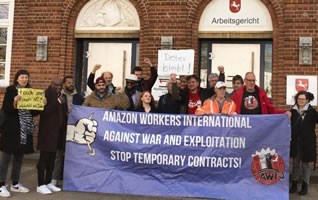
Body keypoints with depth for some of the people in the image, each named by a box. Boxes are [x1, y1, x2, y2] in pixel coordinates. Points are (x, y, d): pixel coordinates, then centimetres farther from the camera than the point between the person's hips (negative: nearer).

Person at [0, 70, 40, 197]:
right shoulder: (10, 90, -3)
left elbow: (33, 112, 12)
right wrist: (15, 101, -25)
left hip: (25, 129, 5)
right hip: (11, 128, -5)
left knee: (19, 157, 11)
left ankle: (15, 184, 21)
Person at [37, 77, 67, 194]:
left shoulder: (60, 95, 13)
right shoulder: (46, 94, -10)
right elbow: (44, 111, -21)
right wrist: (57, 102, -24)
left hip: (57, 131, 8)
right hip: (47, 131, -7)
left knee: (52, 158, 12)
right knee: (44, 158, -3)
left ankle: (48, 182, 21)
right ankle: (40, 185, 3)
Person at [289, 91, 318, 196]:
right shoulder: (293, 111, 3)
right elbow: (289, 125, 7)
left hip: (307, 142, -3)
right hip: (295, 142, 3)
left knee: (305, 163, 7)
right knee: (295, 163, 13)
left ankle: (305, 186, 20)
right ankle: (294, 184, 25)